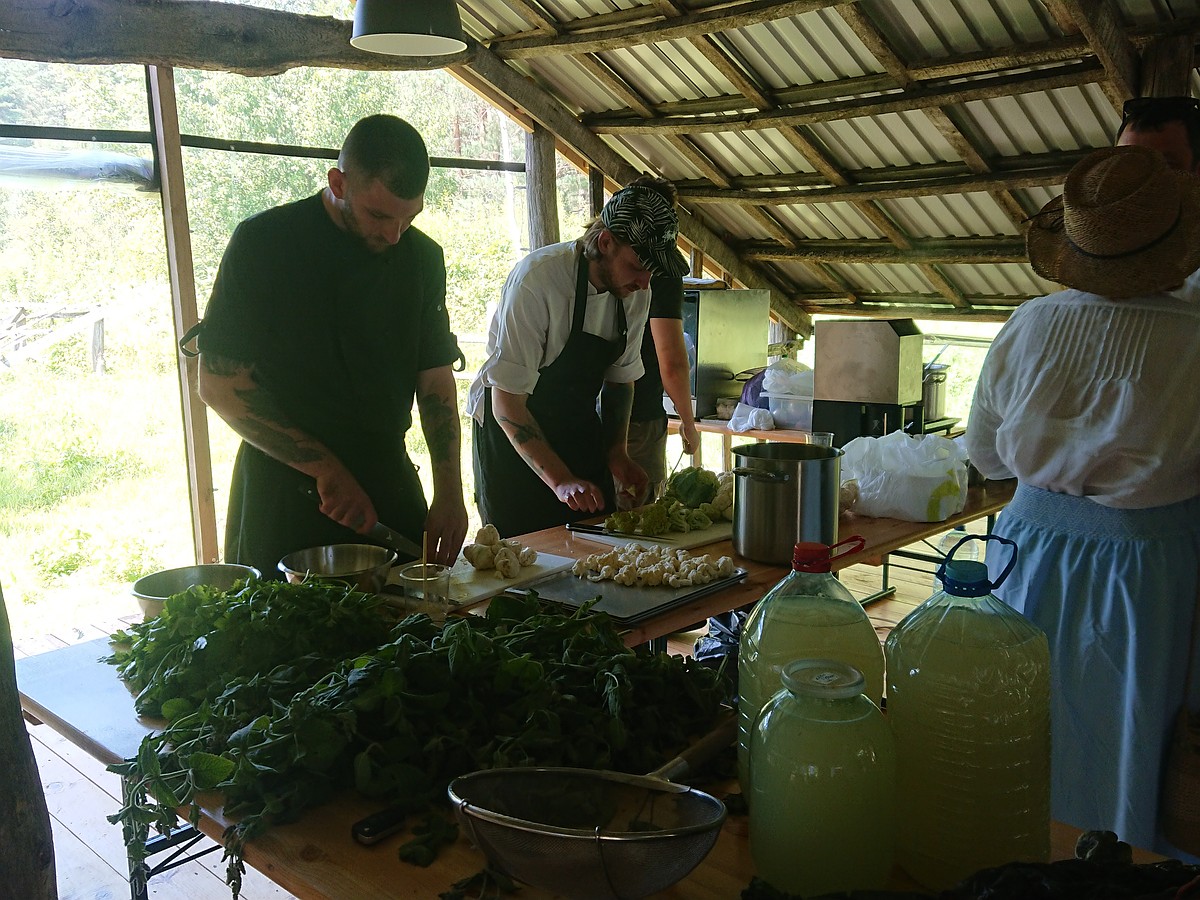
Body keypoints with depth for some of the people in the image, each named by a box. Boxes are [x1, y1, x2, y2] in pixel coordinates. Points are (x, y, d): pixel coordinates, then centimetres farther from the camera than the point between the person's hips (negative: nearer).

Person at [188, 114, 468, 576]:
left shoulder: (422, 256, 3)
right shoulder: (263, 243, -10)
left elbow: (436, 378, 6)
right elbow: (219, 384, -11)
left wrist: (449, 492, -5)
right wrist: (327, 469, -15)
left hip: (389, 486, 4)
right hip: (284, 498, -4)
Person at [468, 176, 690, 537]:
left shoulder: (636, 291, -6)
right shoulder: (537, 279, -26)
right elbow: (507, 400, -24)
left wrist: (616, 451, -1)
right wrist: (559, 480, -29)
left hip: (580, 432, 6)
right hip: (511, 437, -6)